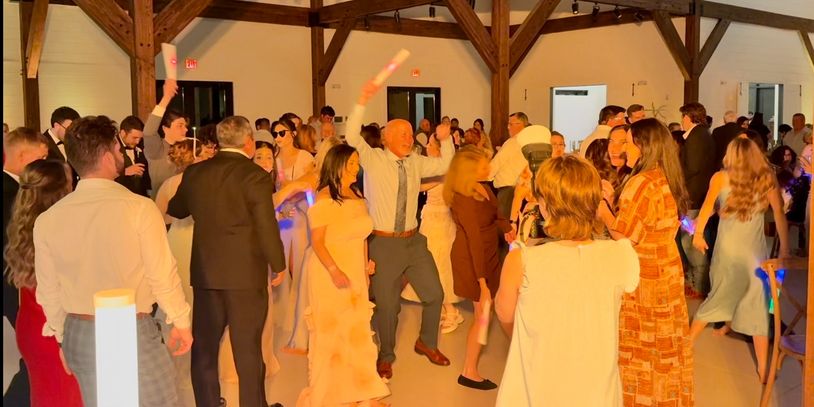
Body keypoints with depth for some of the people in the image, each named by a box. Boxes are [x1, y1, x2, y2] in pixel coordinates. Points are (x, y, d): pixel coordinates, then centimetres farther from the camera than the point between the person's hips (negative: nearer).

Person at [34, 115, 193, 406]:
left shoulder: (47, 219, -4)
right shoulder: (139, 208, -17)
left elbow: (48, 290, 4)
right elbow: (162, 274, -13)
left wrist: (63, 336, 19)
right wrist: (181, 322, 2)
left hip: (79, 334, 5)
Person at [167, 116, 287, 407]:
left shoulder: (195, 172, 3)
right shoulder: (256, 177, -12)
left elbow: (176, 210, 19)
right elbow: (267, 228, -13)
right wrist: (278, 265, 1)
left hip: (205, 272, 5)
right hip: (246, 273, -4)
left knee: (204, 347, 16)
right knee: (247, 348, 5)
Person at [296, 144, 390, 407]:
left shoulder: (357, 196, 8)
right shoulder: (325, 198, -13)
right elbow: (317, 242, -17)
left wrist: (366, 264, 5)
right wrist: (335, 271, -27)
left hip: (355, 273, 6)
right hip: (330, 273, -6)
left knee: (357, 331, 10)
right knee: (331, 331, 5)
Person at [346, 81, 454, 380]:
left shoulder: (415, 163, 7)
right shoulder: (373, 159, -8)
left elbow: (445, 165, 15)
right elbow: (352, 137, -22)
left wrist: (445, 140, -3)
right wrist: (363, 101, -29)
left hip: (413, 241, 5)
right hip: (384, 243, -5)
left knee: (434, 294, 11)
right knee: (386, 303, 6)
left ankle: (426, 343, 37)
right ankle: (386, 356, 30)